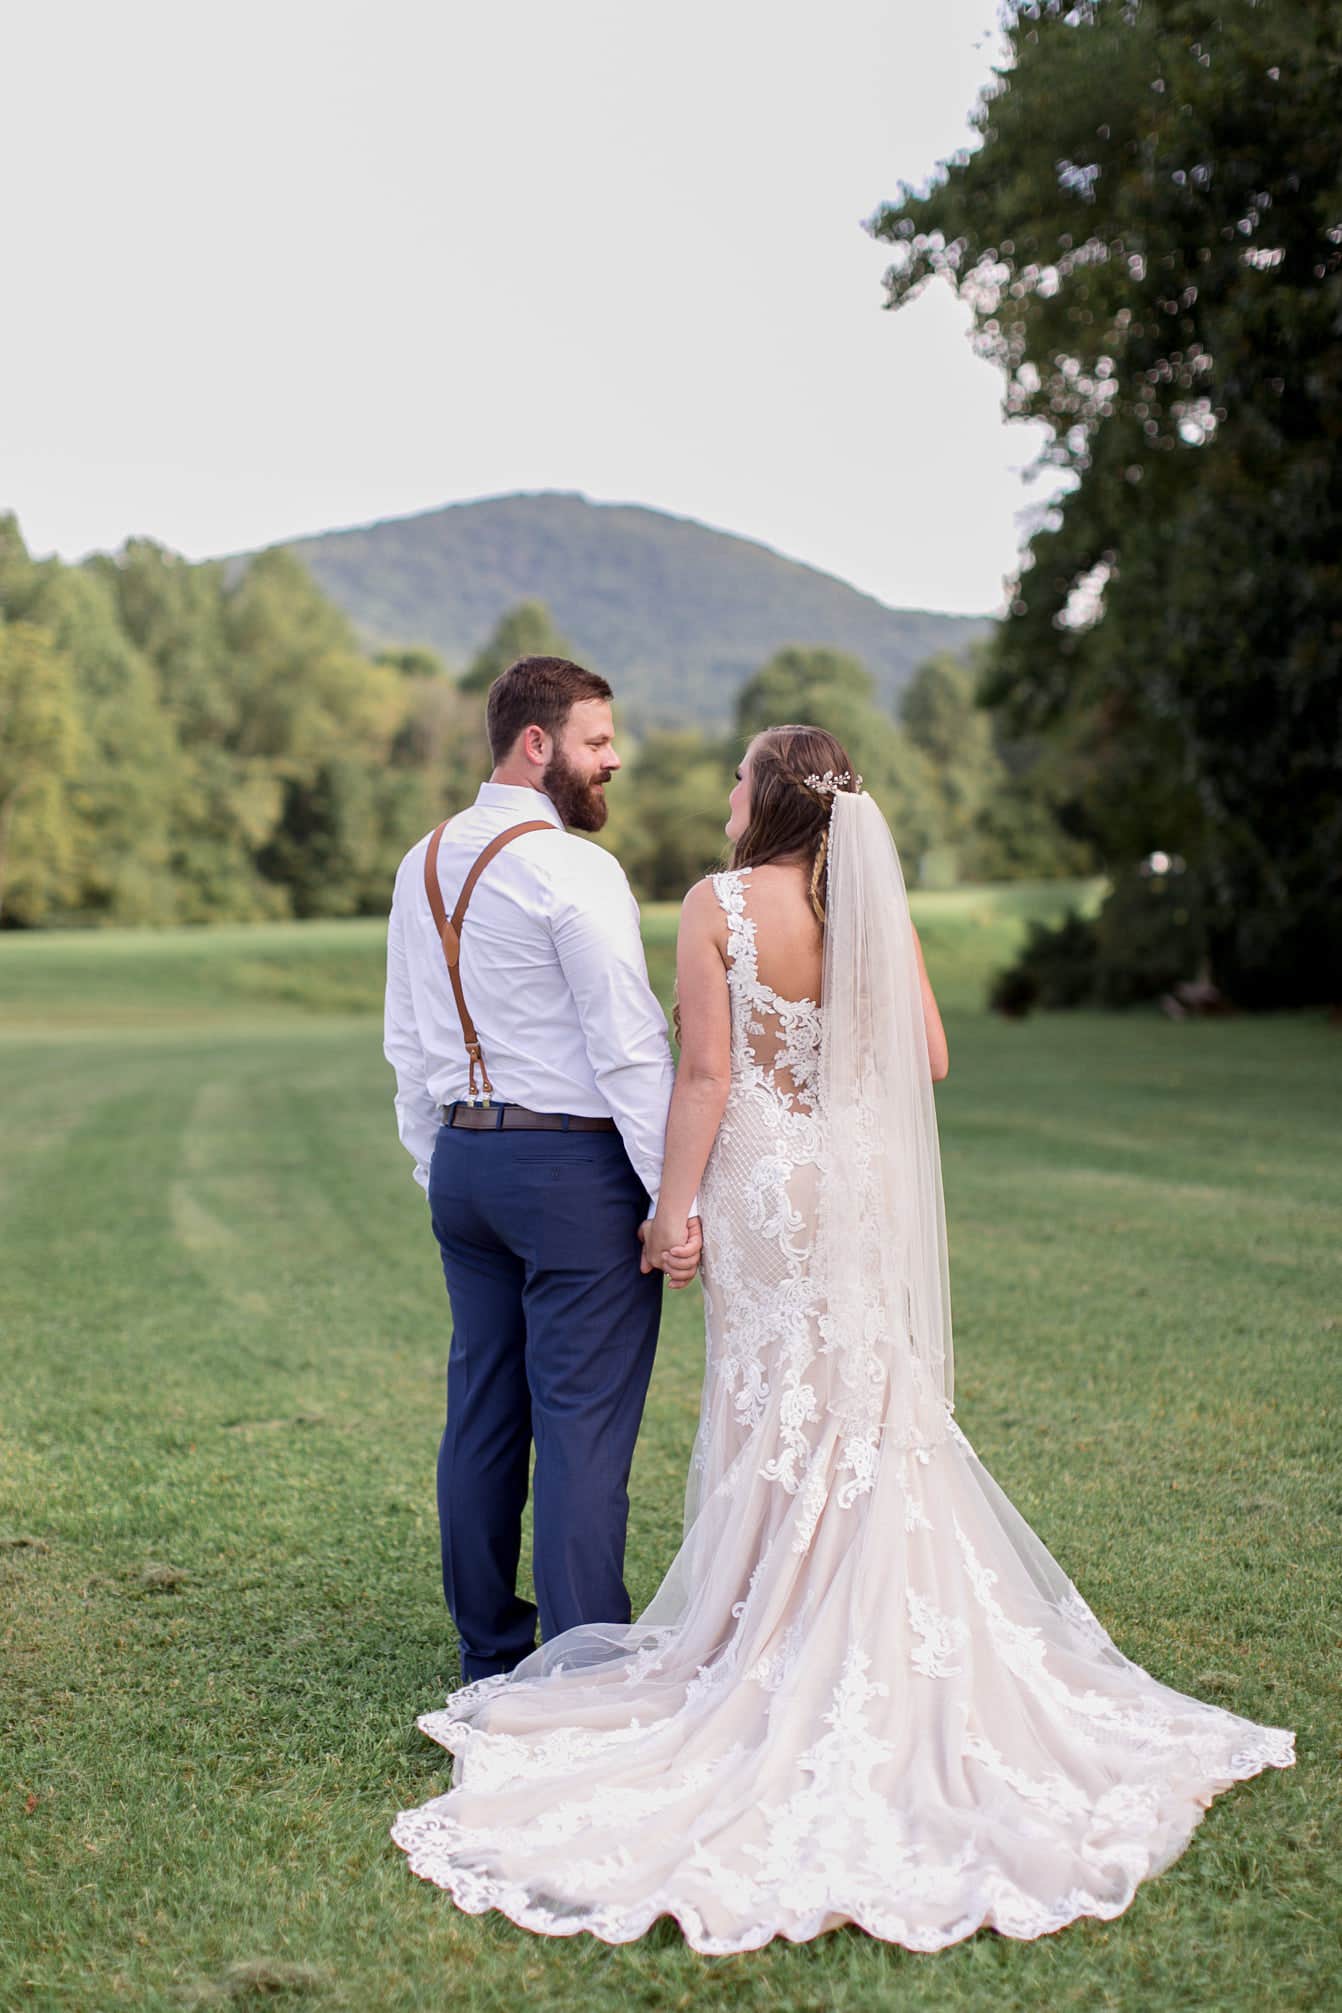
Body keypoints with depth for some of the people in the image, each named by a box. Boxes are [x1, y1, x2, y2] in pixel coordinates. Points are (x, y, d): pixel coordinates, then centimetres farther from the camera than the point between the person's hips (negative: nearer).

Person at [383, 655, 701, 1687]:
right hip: (575, 1167, -8)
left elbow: (407, 1042, 16)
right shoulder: (574, 870, -14)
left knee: (483, 1409, 14)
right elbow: (631, 1047, -17)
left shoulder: (424, 865, 11)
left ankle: (489, 1645, 26)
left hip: (464, 1158, 8)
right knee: (584, 1423, -2)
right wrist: (674, 1198, -14)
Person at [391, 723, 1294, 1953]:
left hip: (763, 1175, -4)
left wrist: (673, 1203, -7)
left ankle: (781, 1635, 16)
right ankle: (890, 1635, 22)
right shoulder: (879, 904, 1)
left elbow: (706, 1070, -14)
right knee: (875, 1408, 14)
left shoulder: (721, 906, -10)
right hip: (868, 1176, 4)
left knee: (776, 1409, 7)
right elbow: (930, 1059, 2)